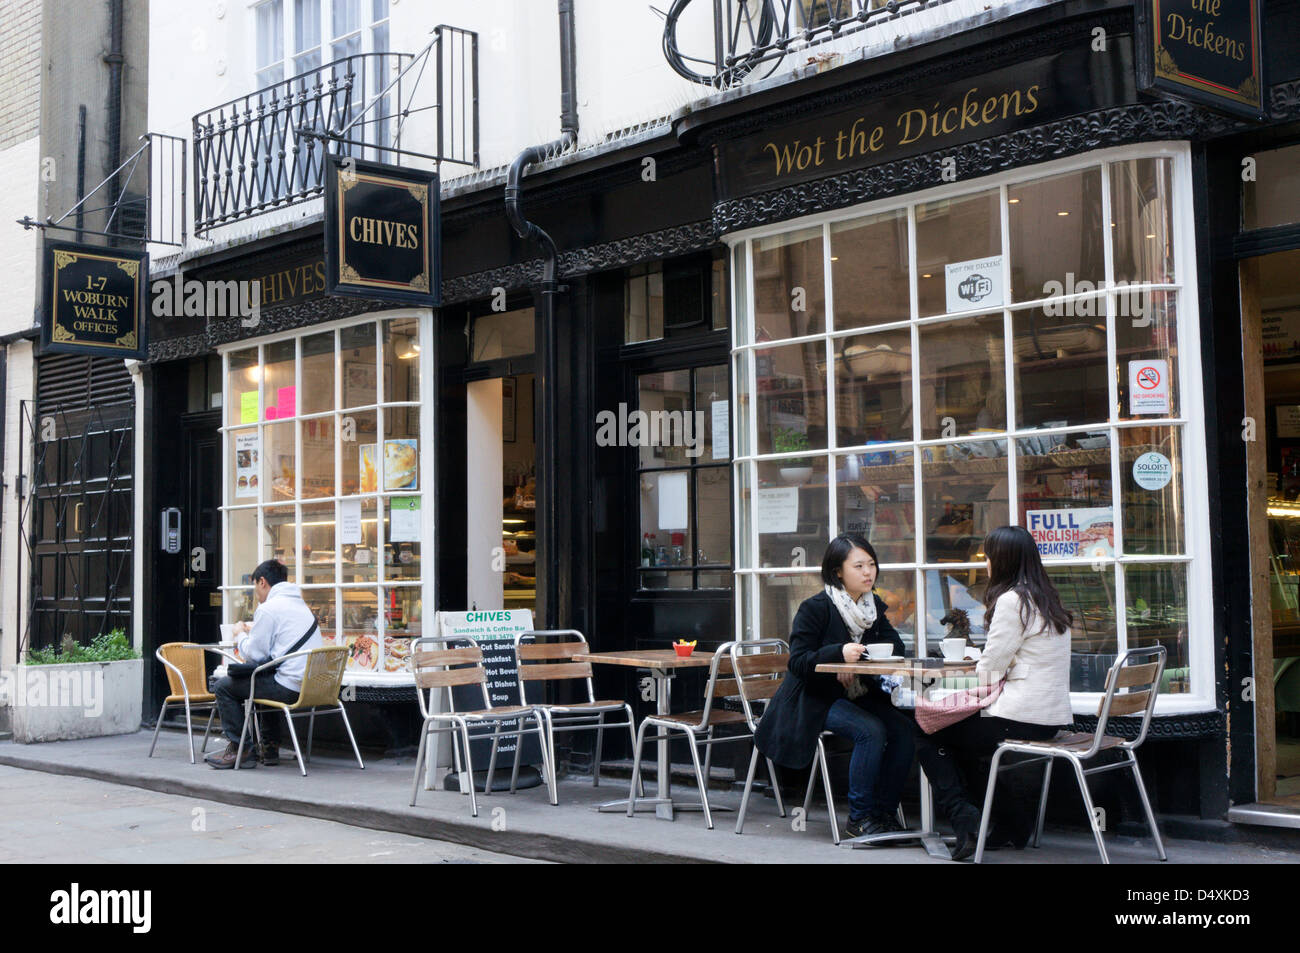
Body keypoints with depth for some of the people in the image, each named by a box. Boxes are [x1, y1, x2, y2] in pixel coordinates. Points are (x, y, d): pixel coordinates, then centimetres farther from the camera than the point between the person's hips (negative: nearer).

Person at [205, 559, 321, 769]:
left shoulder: (268, 609, -9)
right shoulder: (299, 604, 18)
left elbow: (254, 654, -8)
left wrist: (241, 635, 11)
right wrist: (251, 632, 22)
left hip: (290, 688, -9)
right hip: (311, 685, 9)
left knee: (224, 686, 7)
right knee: (263, 682, 38)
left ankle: (239, 749, 9)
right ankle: (269, 748, 33)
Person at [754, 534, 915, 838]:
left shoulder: (874, 606, 8)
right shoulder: (815, 608, -12)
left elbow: (895, 647, 3)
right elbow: (797, 662, -16)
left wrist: (858, 659, -16)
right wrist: (839, 653, -32)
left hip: (859, 695, 6)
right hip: (816, 700, -6)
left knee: (904, 729, -17)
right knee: (871, 731, -29)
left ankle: (885, 812, -4)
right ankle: (858, 818, -16)